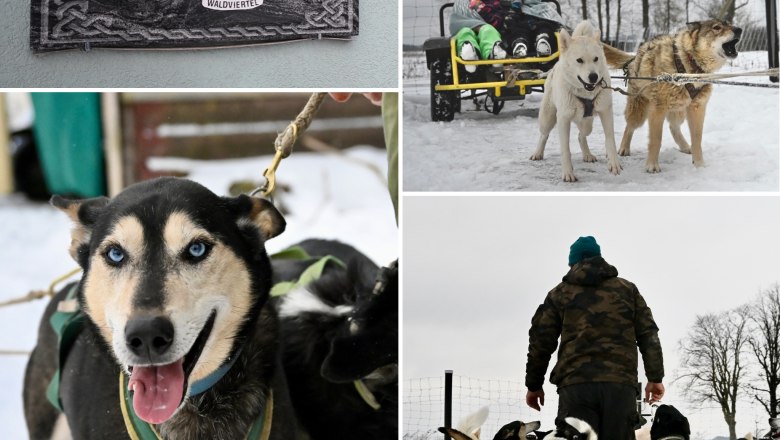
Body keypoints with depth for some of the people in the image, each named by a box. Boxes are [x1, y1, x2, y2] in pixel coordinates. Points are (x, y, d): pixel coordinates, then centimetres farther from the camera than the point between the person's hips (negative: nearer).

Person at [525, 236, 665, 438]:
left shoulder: (559, 293, 16)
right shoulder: (627, 289, 19)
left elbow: (541, 342, 13)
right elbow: (648, 335, 12)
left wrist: (534, 385, 21)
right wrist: (655, 378, 11)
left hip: (575, 384, -1)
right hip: (620, 384, 1)